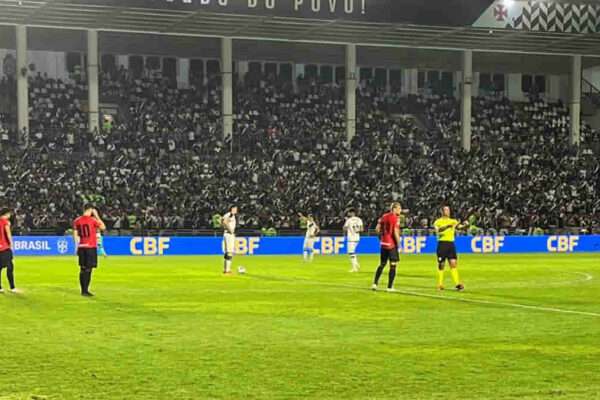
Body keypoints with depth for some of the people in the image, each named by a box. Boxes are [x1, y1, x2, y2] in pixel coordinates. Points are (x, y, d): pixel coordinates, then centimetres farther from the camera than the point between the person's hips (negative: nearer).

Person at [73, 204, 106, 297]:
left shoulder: (77, 221, 6)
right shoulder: (92, 220, -9)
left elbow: (75, 235, 9)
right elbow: (103, 227, 1)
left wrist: (77, 246, 17)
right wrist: (97, 216, 4)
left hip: (81, 247, 5)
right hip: (91, 247, -5)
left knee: (83, 269, 11)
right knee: (88, 269, -4)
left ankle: (83, 290, 15)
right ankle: (85, 291, -7)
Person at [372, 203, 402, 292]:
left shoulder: (384, 216, 9)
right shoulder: (396, 218, -12)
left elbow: (377, 229, 9)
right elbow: (395, 232, -19)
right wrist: (399, 243, -11)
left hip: (383, 243, 7)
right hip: (392, 244, -7)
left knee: (382, 264, 17)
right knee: (393, 265, 1)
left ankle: (375, 283, 14)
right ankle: (390, 287, 1)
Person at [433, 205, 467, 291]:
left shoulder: (453, 221, 13)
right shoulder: (438, 221, 1)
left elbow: (459, 226, -6)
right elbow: (437, 230, -19)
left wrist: (465, 224, -27)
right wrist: (447, 226, -30)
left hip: (451, 244, 3)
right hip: (442, 243, -3)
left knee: (453, 263, -6)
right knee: (441, 265, 2)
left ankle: (457, 284, -11)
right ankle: (440, 285, 13)